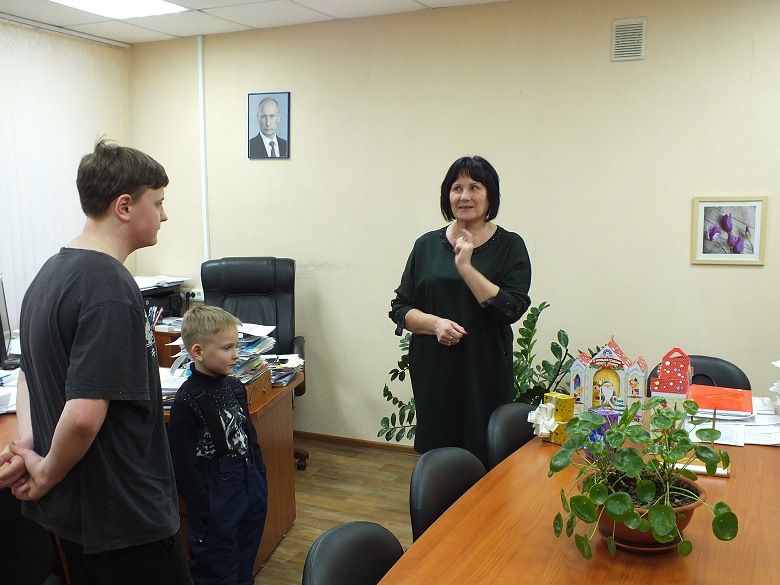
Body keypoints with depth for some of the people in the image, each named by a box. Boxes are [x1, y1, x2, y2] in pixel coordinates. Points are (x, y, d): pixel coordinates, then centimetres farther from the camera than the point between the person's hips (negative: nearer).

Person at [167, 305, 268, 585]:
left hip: (250, 486, 7)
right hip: (215, 496, -7)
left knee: (245, 561, 22)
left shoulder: (234, 387, 3)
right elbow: (182, 465, -18)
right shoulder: (187, 401, -20)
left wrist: (260, 476, 13)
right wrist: (205, 510, -16)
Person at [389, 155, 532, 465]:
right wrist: (435, 323, -10)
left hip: (484, 371, -2)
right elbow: (400, 307, 8)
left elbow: (512, 309, -11)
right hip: (433, 370, 2)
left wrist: (466, 266, -16)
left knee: (483, 455, 1)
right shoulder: (427, 245, 7)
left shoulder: (509, 245, 1)